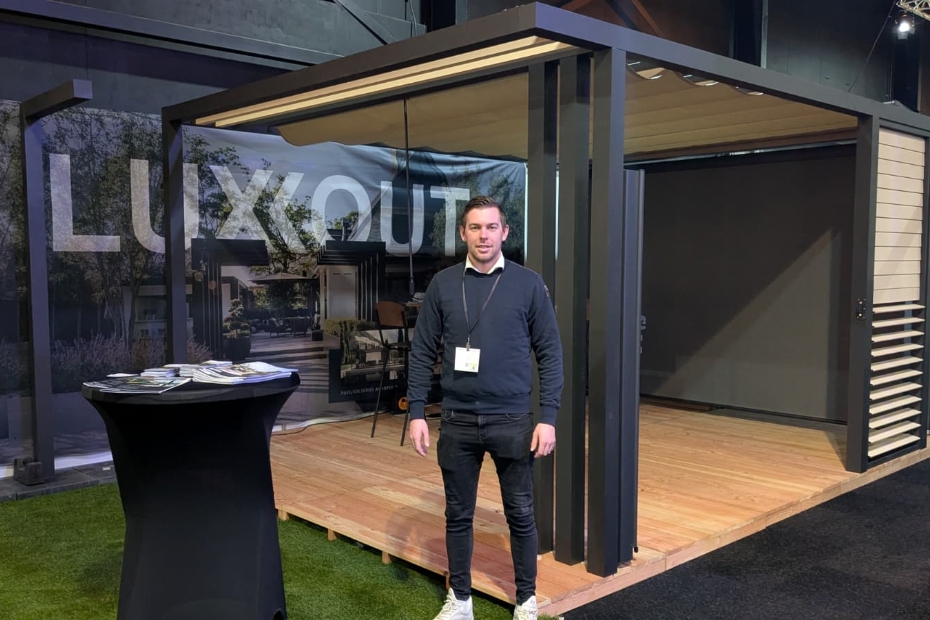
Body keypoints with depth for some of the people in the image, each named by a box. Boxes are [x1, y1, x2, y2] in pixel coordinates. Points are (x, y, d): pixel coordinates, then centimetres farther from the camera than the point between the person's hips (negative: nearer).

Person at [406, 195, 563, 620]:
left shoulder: (528, 284, -2)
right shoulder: (442, 285, 2)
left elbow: (550, 355, -2)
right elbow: (422, 353, 4)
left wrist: (548, 418, -8)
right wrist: (416, 413, -2)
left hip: (512, 421, -1)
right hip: (457, 421, 2)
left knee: (520, 514, 10)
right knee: (458, 514, 13)